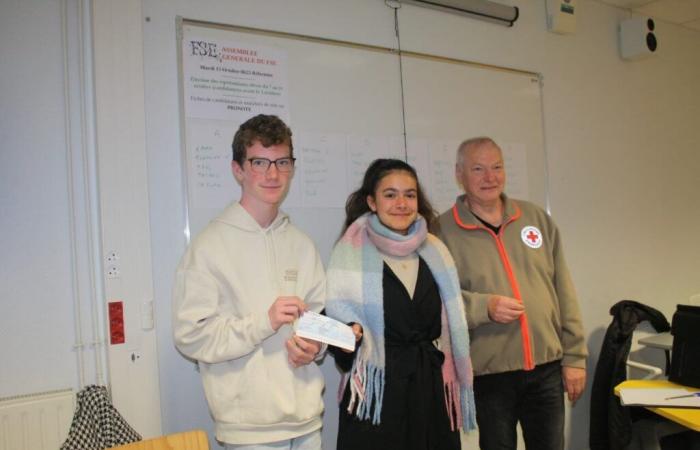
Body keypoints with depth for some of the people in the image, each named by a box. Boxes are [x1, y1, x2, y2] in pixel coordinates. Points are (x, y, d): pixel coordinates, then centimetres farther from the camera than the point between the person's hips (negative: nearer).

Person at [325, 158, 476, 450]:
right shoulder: (351, 252, -7)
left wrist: (454, 388, 11)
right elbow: (334, 320, -5)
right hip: (375, 393, -4)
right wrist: (349, 334, -26)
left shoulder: (435, 251, 6)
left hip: (432, 391, 4)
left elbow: (448, 325, 12)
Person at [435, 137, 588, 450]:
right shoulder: (443, 230, -6)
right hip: (489, 374, -3)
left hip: (547, 368, 4)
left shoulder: (536, 218, 7)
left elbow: (564, 291, 8)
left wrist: (574, 356, 6)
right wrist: (484, 307, -22)